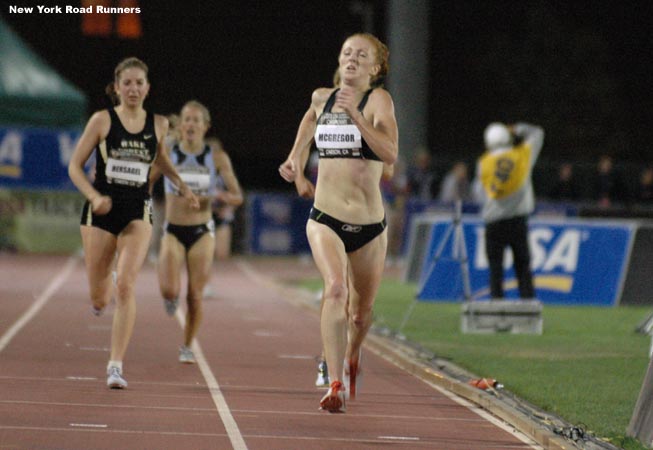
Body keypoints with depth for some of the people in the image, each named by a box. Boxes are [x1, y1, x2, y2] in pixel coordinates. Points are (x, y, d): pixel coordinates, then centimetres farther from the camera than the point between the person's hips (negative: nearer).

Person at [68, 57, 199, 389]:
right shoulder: (102, 120, -3)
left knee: (125, 287, -18)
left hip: (137, 213, 0)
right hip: (101, 211, 0)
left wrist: (182, 186, 17)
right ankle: (103, 292, 48)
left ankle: (116, 366, -15)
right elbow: (75, 166, 0)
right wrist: (94, 196, -16)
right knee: (98, 299, 7)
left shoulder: (159, 125, 4)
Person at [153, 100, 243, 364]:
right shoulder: (167, 154, -1)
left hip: (202, 232, 0)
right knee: (169, 290, -17)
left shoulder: (217, 158, -1)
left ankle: (187, 347, 18)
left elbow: (237, 197, 0)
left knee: (195, 296, -2)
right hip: (173, 231, 0)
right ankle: (172, 299, 22)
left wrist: (219, 196, -20)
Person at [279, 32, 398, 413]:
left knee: (361, 311, 13)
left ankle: (351, 359, 47)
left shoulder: (378, 99, -7)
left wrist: (355, 115, -30)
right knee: (335, 288, -25)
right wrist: (297, 165, 21)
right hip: (326, 219, 1)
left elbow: (390, 155, -23)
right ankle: (336, 385, -28)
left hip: (369, 225, -1)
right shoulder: (321, 98, 5)